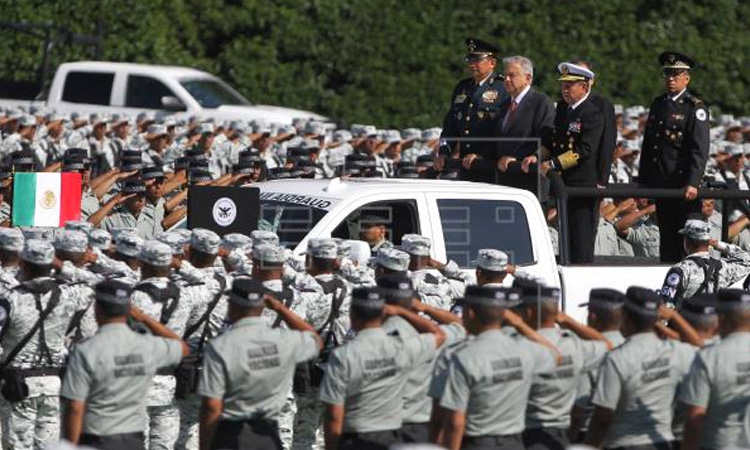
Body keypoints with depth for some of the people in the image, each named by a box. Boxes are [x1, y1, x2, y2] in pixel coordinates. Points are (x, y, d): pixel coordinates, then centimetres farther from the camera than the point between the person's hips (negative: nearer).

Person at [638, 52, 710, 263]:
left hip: (684, 188, -6)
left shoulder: (695, 108, -5)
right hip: (660, 185, 6)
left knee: (686, 239, -5)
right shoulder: (658, 104, 15)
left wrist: (692, 184, -21)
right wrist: (643, 181, 15)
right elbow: (647, 145, 19)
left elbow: (700, 150, -12)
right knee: (666, 237, 10)